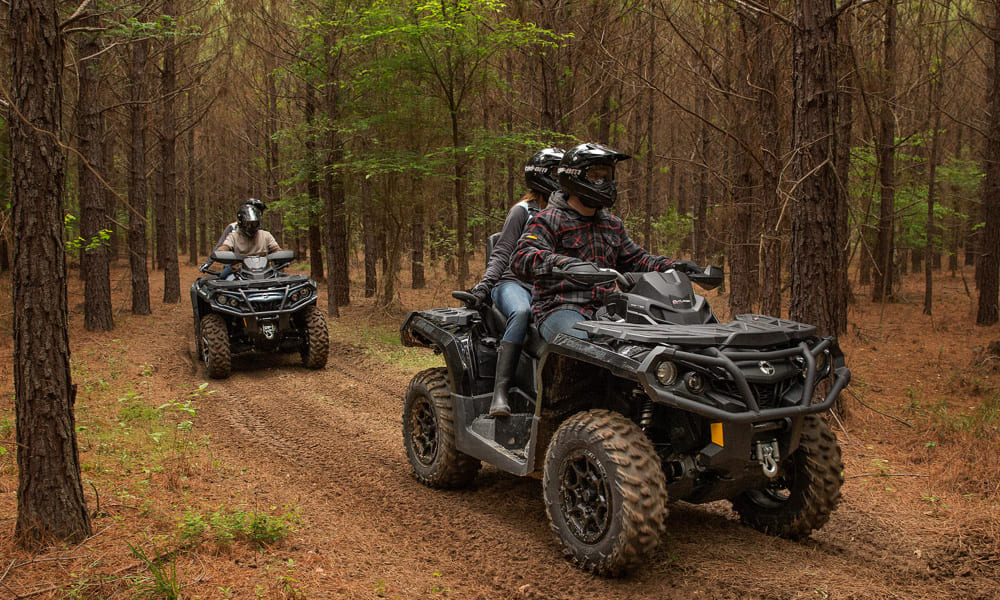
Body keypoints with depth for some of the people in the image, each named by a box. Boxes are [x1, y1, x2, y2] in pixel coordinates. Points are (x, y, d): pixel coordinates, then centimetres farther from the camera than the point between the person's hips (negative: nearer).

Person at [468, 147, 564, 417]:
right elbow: (502, 252, -3)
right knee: (521, 312, -41)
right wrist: (485, 283, -19)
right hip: (513, 282, -5)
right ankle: (501, 391, -41)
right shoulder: (523, 211, 2)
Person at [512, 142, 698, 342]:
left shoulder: (613, 224, 20)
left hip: (605, 310, 7)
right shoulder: (549, 220, -4)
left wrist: (675, 267, 9)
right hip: (560, 309, -7)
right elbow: (522, 257, -19)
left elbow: (635, 259, 26)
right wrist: (560, 263, -40)